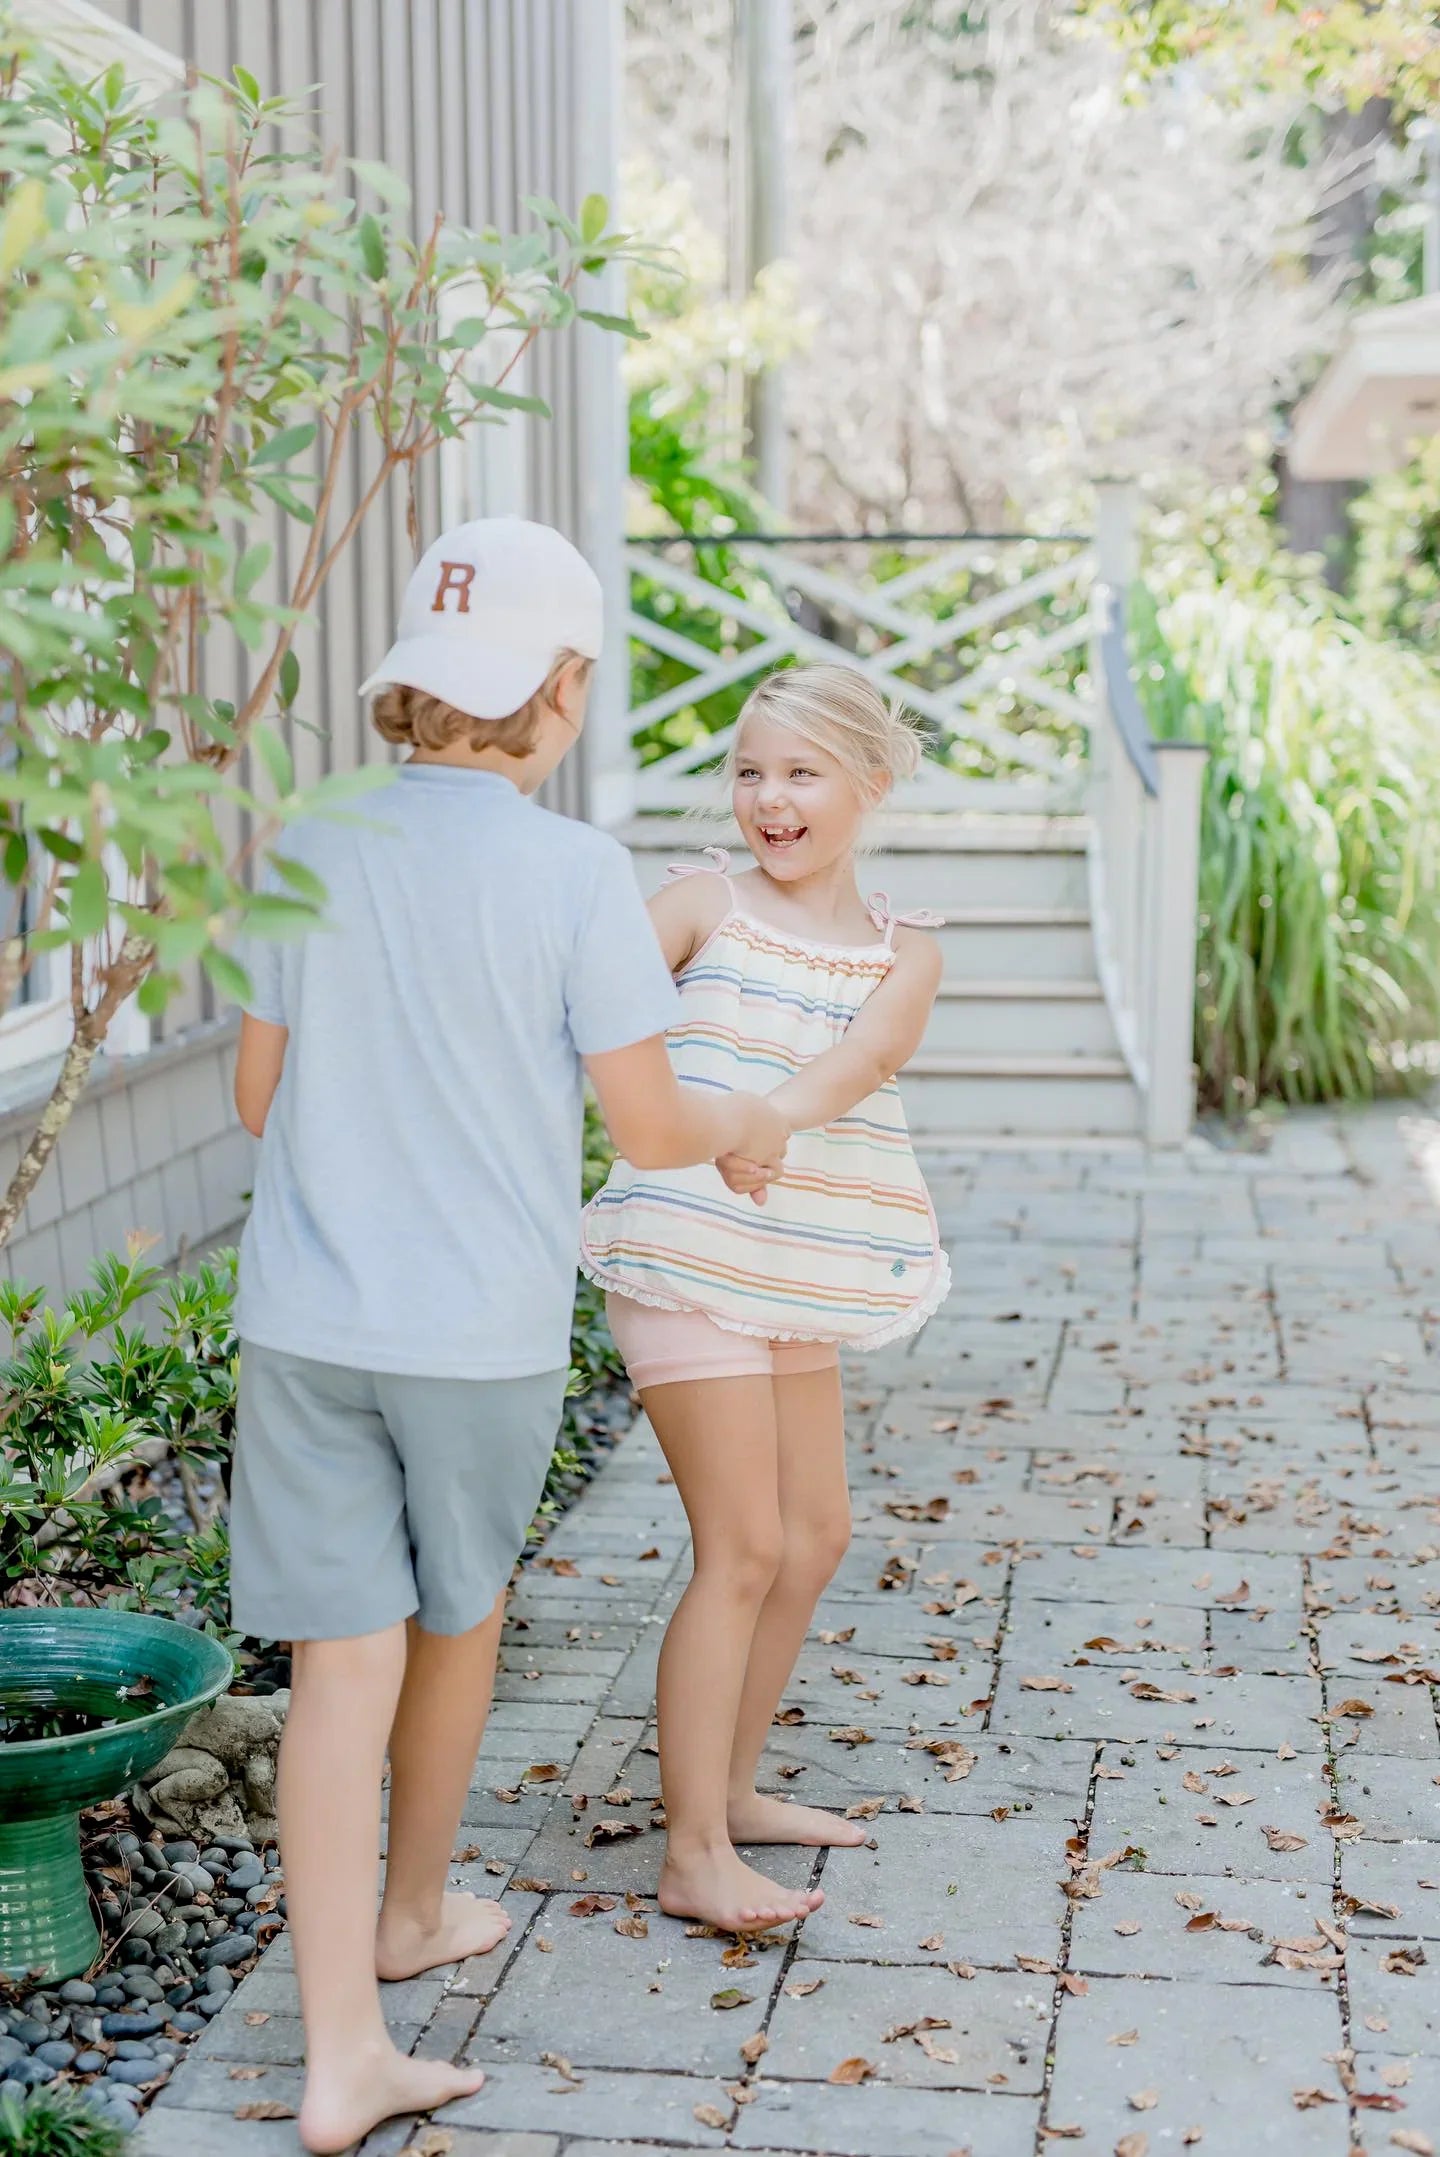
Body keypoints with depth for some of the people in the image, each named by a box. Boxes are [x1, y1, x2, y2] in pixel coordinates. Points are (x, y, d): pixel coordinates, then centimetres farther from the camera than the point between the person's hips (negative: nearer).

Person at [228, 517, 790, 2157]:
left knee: (344, 1659, 3)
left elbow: (259, 1096, 8)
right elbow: (648, 1127, -9)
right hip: (483, 1331, -2)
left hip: (306, 1324, 2)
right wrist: (743, 1123, 14)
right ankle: (412, 1912, 41)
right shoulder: (575, 873, -13)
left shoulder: (314, 853, -1)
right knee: (458, 1618, 20)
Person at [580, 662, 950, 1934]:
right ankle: (694, 1857, 0)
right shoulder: (703, 907, -3)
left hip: (797, 1280, 6)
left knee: (816, 1534, 14)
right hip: (688, 1266, -6)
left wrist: (764, 1122, -37)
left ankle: (731, 1790, 32)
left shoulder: (904, 956, 4)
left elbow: (855, 1062, -16)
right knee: (745, 1550, -8)